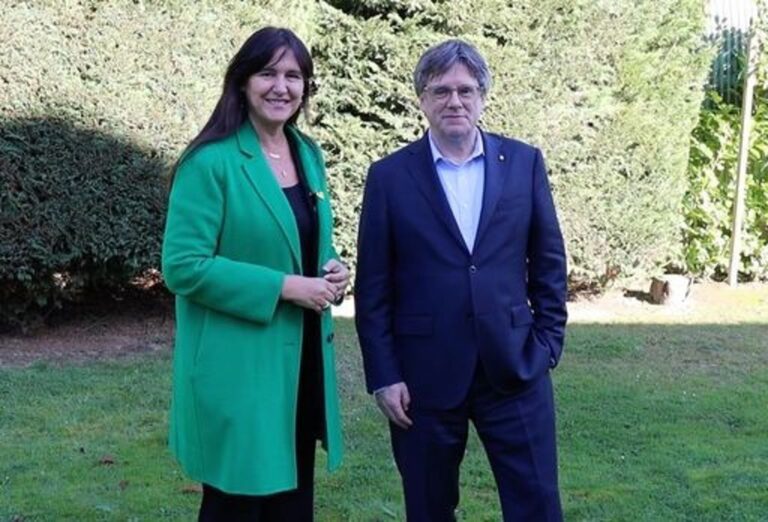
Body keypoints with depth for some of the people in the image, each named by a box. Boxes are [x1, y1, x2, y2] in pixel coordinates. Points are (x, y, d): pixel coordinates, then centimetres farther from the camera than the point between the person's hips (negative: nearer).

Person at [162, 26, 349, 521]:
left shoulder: (308, 155, 10)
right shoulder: (211, 162, -13)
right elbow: (183, 267, -18)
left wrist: (333, 269, -2)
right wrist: (283, 286, -21)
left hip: (302, 360, 7)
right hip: (239, 368, -7)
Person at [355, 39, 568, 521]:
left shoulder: (525, 163, 3)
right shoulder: (390, 176, -1)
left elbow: (549, 262, 7)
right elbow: (373, 287, -1)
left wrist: (548, 344, 1)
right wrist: (384, 375, -4)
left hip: (515, 368, 1)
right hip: (424, 374, -1)